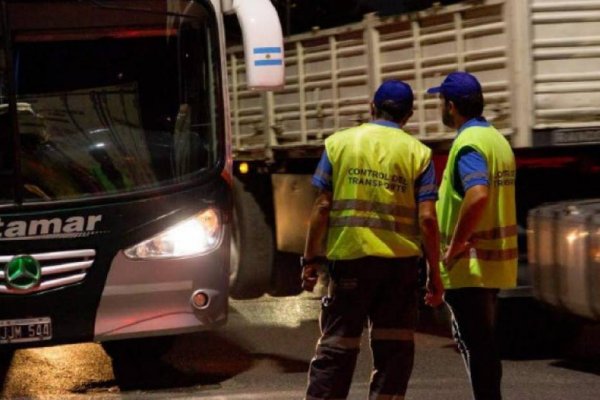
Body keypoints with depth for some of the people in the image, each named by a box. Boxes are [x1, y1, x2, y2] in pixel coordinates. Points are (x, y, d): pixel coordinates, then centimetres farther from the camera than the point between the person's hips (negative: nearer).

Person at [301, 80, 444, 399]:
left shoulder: (338, 143, 3)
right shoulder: (418, 153, 1)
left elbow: (322, 207, -1)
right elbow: (427, 218, -5)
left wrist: (310, 260, 6)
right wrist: (434, 273, 1)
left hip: (348, 257, 0)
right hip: (400, 260, 0)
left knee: (336, 346, 5)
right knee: (393, 348, 9)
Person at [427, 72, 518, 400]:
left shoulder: (468, 143, -16)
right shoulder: (498, 139, 13)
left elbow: (477, 195, -33)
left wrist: (455, 246, -23)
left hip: (470, 264, -9)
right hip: (496, 261, 9)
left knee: (474, 344, -4)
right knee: (484, 343, 16)